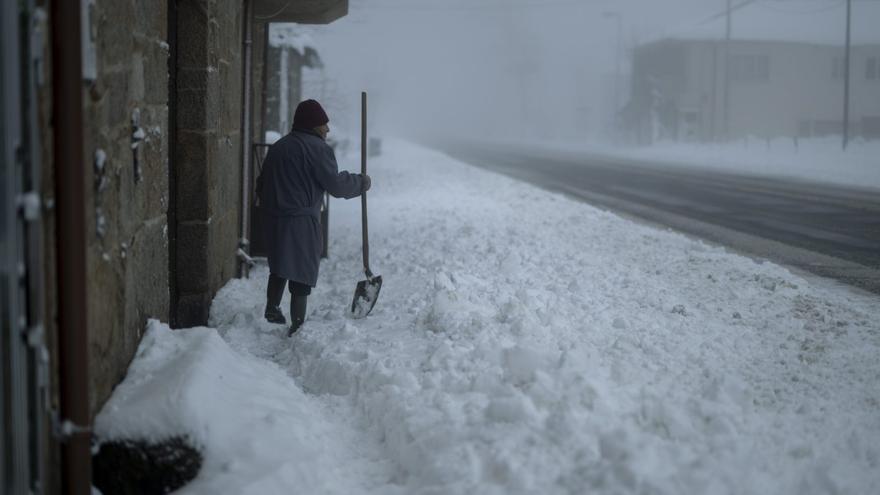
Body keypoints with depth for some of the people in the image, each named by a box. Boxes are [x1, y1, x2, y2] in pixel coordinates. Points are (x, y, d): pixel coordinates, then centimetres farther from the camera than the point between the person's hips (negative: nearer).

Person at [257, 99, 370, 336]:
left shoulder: (277, 147, 16)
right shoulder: (317, 148, -9)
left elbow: (261, 185, 19)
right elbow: (336, 185, -11)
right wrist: (361, 182, 4)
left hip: (273, 219, 8)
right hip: (301, 221, -7)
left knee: (280, 266, 24)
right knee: (302, 273, -2)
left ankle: (272, 309, 29)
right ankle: (298, 325, 0)